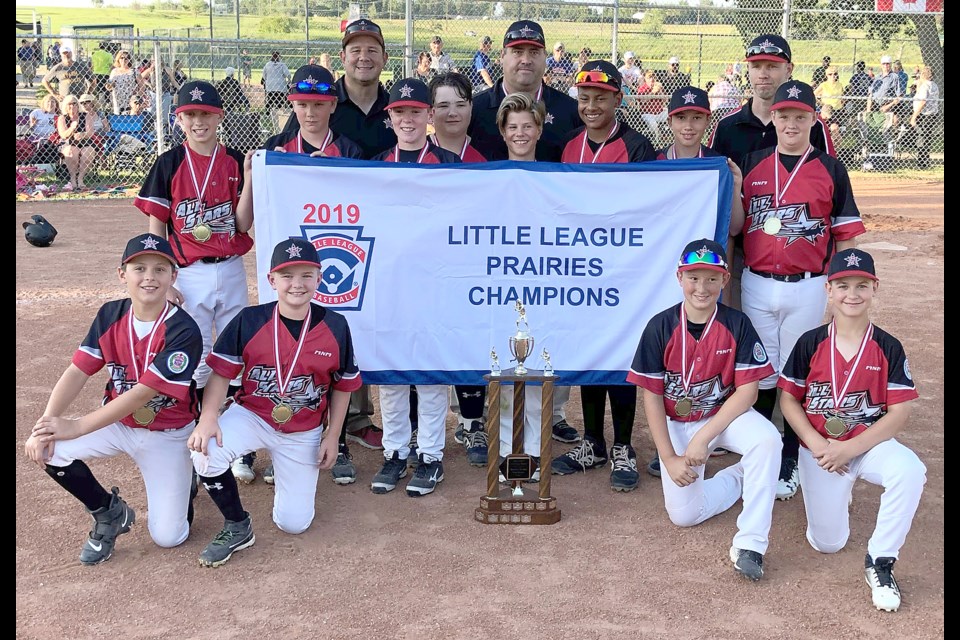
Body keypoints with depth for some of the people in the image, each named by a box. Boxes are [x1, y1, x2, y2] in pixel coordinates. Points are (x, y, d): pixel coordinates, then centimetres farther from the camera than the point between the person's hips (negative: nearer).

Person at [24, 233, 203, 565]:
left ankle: (183, 480, 24)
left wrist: (76, 427, -28)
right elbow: (77, 371, -9)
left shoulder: (183, 331, -24)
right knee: (45, 448, -21)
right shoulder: (110, 315, -6)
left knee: (168, 536, -11)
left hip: (167, 436, -4)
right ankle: (110, 513, 4)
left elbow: (144, 393, -28)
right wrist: (46, 423, -24)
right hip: (117, 423, 4)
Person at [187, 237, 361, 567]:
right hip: (251, 416, 0)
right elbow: (222, 371, -10)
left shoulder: (335, 326, -10)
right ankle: (237, 528, -7)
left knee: (293, 523, 2)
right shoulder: (250, 320, -13)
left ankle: (302, 475, 37)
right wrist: (208, 417, -25)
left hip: (304, 433, 1)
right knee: (205, 452, -33)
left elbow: (342, 386, 1)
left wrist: (332, 437, 2)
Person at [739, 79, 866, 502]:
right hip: (757, 284, 2)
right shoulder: (751, 164, 6)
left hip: (806, 289, -2)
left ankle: (789, 461, 19)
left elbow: (845, 235, 0)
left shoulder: (830, 169, 1)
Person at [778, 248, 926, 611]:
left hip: (871, 443, 0)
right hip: (820, 448, 0)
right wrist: (817, 445, -15)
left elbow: (900, 412, -9)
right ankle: (837, 486, 31)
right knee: (827, 543, -3)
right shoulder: (810, 343, -5)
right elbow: (788, 399, -1)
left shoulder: (888, 348, -5)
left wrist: (850, 449, -18)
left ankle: (879, 562, -17)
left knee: (911, 471, -34)